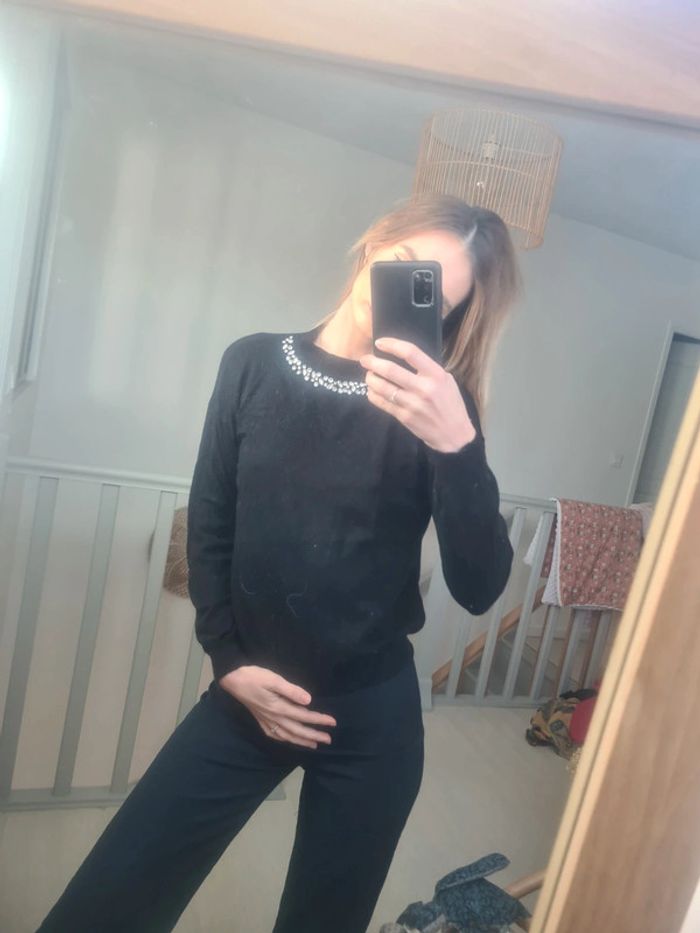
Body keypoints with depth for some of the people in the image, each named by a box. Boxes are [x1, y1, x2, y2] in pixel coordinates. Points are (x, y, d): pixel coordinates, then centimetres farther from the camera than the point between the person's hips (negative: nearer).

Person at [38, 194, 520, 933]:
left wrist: (457, 444, -29)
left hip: (371, 712, -1)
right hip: (248, 697, 2)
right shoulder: (254, 365, -1)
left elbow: (479, 589, -16)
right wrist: (229, 660, -3)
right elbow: (209, 529, 4)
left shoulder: (433, 407, -7)